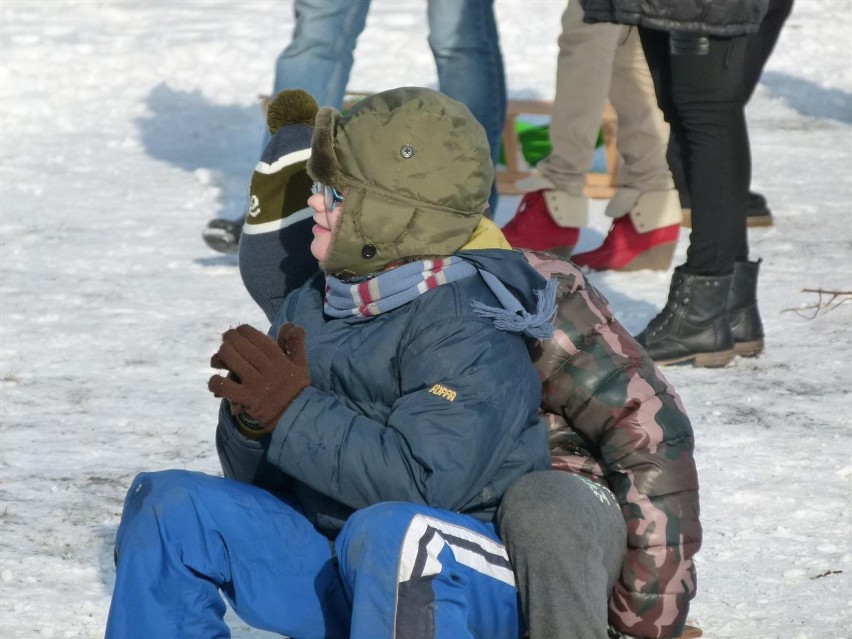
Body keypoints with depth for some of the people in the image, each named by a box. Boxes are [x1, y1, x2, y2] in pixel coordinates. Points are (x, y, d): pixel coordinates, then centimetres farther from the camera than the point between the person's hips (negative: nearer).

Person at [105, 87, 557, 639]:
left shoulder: (467, 331, -17)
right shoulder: (311, 307, 7)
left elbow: (425, 481, -29)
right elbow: (260, 477, 9)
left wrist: (292, 411, -28)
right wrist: (251, 418, -15)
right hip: (336, 568, 7)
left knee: (386, 532, -40)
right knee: (170, 507, -4)